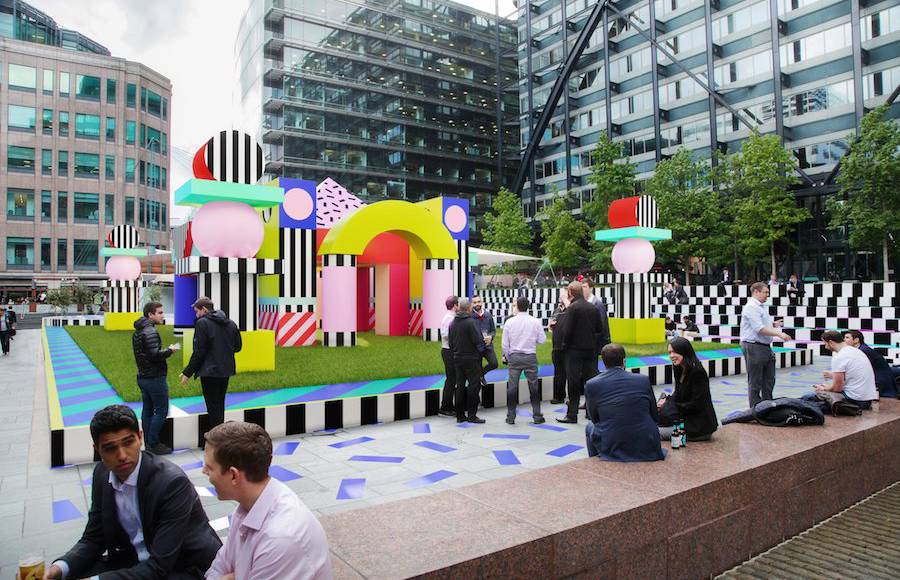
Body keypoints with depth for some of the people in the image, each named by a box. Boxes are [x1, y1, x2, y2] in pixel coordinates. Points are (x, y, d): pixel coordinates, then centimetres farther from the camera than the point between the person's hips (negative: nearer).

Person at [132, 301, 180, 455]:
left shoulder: (137, 331, 13)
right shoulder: (150, 332, -19)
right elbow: (155, 355, -26)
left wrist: (165, 350, 8)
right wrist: (170, 350, -11)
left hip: (143, 377, 10)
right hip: (155, 378, -10)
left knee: (147, 410, 13)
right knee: (161, 410, -2)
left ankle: (148, 443, 20)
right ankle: (153, 444, 2)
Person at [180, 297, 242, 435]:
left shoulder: (202, 323, -11)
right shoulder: (231, 323, 8)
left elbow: (199, 351, -15)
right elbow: (237, 347, 11)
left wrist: (187, 372, -8)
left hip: (210, 371, -7)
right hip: (226, 370, 7)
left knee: (213, 408, 0)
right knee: (220, 405, 18)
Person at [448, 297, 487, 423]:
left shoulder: (453, 323, 7)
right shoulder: (471, 322, -16)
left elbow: (450, 342, 11)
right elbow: (478, 340, -17)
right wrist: (481, 348, 2)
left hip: (457, 358, 7)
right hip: (471, 359, -7)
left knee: (460, 386, 11)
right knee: (474, 385, 1)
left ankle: (460, 415, 16)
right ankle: (471, 415, 2)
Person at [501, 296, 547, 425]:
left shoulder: (510, 322, -4)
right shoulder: (535, 322, -5)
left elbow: (504, 344, -1)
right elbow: (542, 340, -1)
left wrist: (506, 357, 14)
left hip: (514, 357, 0)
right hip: (530, 357, 0)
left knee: (512, 387, 5)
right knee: (534, 386, 9)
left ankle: (511, 417, 9)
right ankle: (537, 416, 13)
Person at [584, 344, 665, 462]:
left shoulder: (591, 385, -6)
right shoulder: (644, 380, -3)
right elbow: (655, 417, 7)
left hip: (612, 450, -1)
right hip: (647, 450, 1)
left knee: (590, 426, 28)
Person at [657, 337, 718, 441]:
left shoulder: (698, 372, -19)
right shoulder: (680, 370, 8)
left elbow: (696, 405, -20)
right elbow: (678, 395, 15)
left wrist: (671, 405, -14)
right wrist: (667, 399, -5)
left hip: (700, 425, -9)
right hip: (688, 417, 9)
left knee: (657, 433, -16)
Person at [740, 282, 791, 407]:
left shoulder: (761, 306, 17)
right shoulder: (751, 307, -15)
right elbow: (759, 329, -22)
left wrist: (774, 324, 12)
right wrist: (779, 334, -24)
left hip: (765, 347, 10)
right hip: (754, 347, -10)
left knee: (769, 379, 16)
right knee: (755, 382, -1)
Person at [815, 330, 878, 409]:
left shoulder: (838, 358, -16)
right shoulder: (856, 350, 12)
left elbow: (837, 388, -15)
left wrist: (823, 389, 5)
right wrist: (834, 375, 35)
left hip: (856, 399, -9)